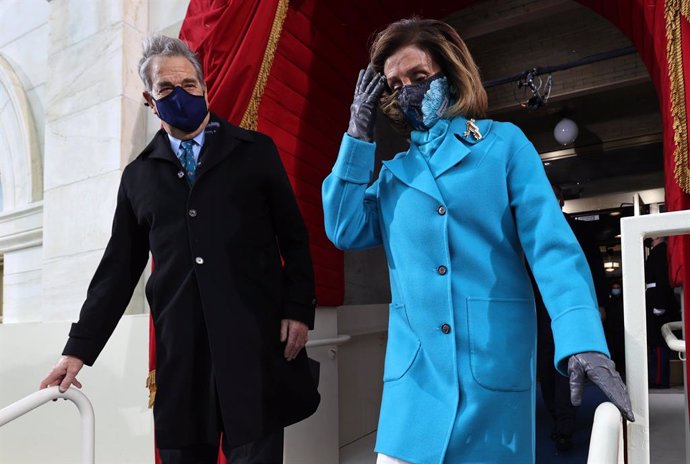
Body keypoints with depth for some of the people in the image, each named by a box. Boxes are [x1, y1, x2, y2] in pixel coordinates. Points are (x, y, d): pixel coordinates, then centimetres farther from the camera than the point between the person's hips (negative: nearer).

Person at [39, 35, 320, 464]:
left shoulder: (255, 151, 6)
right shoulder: (138, 175, 12)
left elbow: (294, 237, 4)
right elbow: (119, 268, 13)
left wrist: (298, 310, -6)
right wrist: (79, 348, 11)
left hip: (256, 341, -2)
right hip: (180, 352, 3)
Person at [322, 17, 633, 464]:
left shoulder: (503, 142, 3)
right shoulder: (394, 172, 14)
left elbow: (551, 243, -6)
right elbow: (345, 231, 1)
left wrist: (582, 341, -20)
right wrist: (359, 137, 3)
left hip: (495, 360, -2)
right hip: (414, 370, 3)